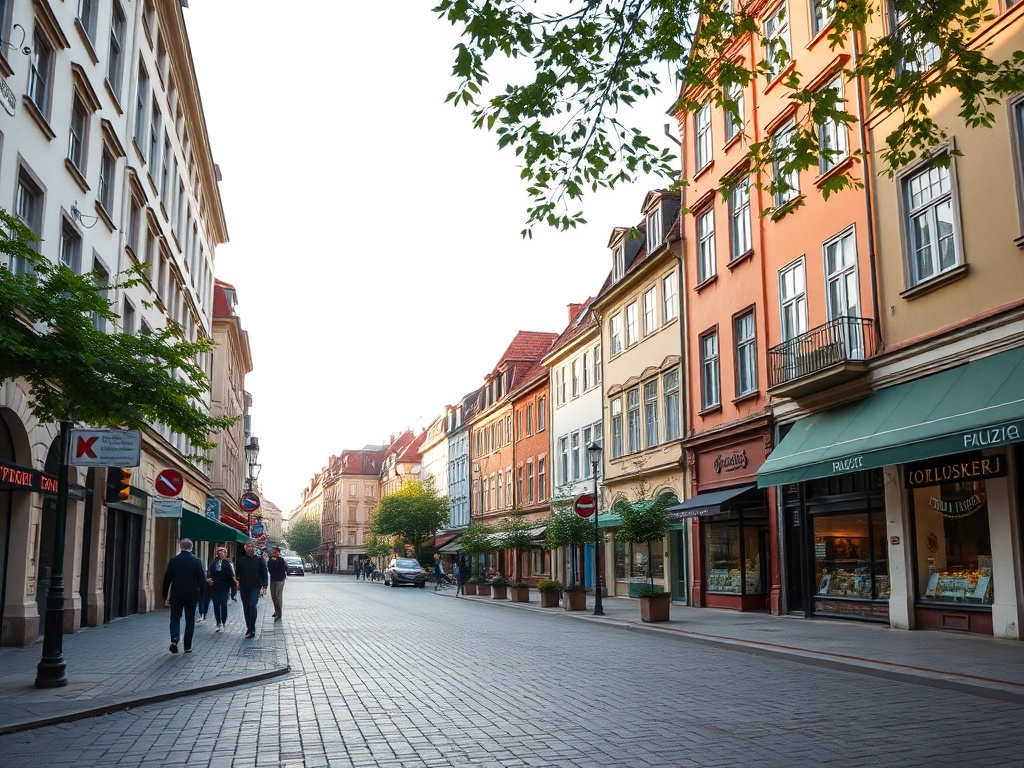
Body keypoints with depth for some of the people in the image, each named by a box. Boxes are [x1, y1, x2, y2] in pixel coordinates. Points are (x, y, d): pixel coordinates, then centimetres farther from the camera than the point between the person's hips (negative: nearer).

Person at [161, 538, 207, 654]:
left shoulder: (173, 560, -4)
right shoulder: (197, 561, -4)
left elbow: (167, 579, -1)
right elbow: (202, 580, -4)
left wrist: (165, 596, 8)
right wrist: (201, 594, 7)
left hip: (176, 595, 0)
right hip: (192, 595, 0)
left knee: (175, 618, 7)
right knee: (190, 620, 9)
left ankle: (174, 639, -17)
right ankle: (188, 646, 10)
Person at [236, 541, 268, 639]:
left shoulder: (259, 560, 1)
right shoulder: (241, 560, 7)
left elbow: (264, 574, 1)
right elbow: (237, 573, 15)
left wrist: (264, 587, -7)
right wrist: (238, 580, -3)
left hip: (255, 587, -3)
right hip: (244, 588, 3)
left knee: (252, 606, -19)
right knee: (246, 608, 9)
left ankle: (252, 628, -15)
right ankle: (249, 628, 21)